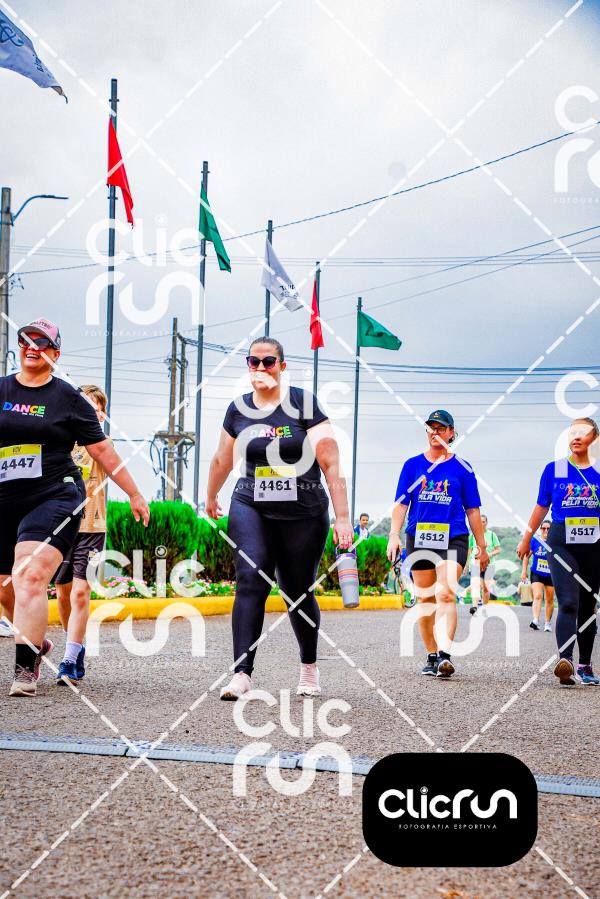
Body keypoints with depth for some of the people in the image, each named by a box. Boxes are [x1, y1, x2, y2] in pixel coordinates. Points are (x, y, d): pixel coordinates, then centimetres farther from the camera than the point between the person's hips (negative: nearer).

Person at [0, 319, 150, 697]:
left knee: (31, 578, -21)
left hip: (55, 499, -4)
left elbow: (102, 449, 8)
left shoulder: (67, 398, 4)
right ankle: (38, 642, 37)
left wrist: (135, 494, 11)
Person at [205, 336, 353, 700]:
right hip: (251, 509, 2)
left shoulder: (304, 404, -7)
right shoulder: (239, 409, 5)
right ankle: (242, 673, -22)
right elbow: (222, 460, 23)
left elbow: (331, 464, -10)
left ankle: (309, 667, 31)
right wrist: (211, 498, 35)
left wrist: (342, 517, -15)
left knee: (299, 593, 7)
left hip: (304, 515, -2)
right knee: (250, 581, -18)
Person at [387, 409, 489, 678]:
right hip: (419, 537, 3)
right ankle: (431, 656, 19)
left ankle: (445, 654, -29)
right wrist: (394, 535, -6)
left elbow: (473, 510, 9)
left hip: (453, 538, -2)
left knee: (446, 594, -19)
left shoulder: (462, 468, 6)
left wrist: (482, 546, 9)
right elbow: (401, 504, 7)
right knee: (425, 600, 8)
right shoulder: (412, 465, 9)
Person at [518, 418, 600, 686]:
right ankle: (565, 663, -28)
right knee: (568, 603, -16)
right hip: (562, 543, -2)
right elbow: (541, 507, 12)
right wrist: (526, 540, 16)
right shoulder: (554, 469, 4)